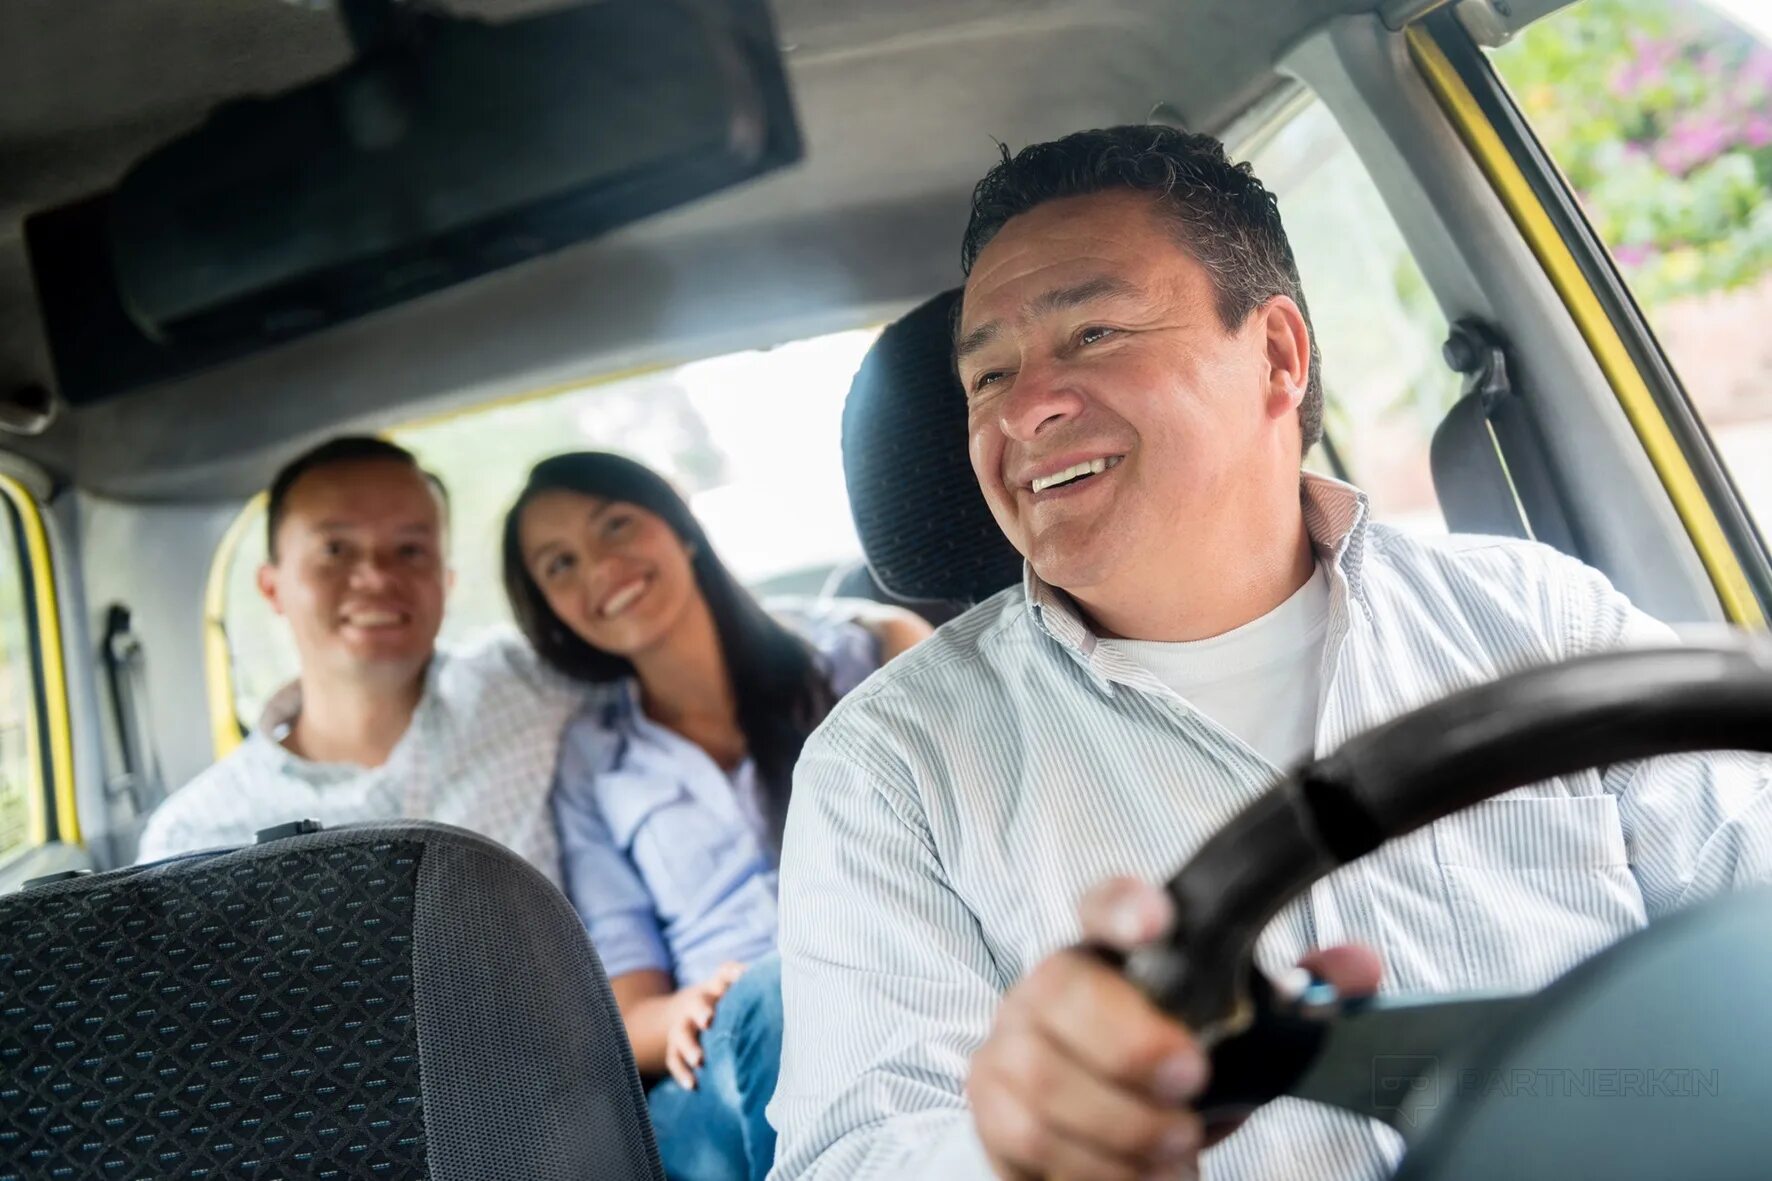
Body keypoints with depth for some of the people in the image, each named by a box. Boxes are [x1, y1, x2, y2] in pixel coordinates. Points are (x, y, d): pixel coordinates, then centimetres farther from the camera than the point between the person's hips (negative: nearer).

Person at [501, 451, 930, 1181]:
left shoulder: (864, 646, 15)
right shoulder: (587, 768, 18)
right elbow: (626, 1019, 12)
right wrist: (694, 1013, -12)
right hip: (715, 1096, 1)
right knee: (776, 1002, -33)